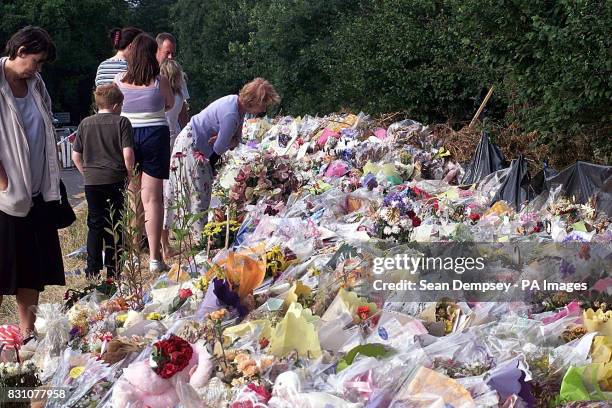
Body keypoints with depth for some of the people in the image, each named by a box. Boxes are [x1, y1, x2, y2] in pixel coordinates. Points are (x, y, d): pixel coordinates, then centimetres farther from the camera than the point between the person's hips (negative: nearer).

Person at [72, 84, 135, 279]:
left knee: (95, 224, 10)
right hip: (116, 180, -3)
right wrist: (130, 175, 1)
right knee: (115, 224, 6)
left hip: (92, 182, 3)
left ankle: (93, 269, 8)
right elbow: (128, 154, -12)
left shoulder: (85, 124, 7)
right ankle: (113, 268, 9)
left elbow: (76, 156, 8)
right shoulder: (121, 122, -4)